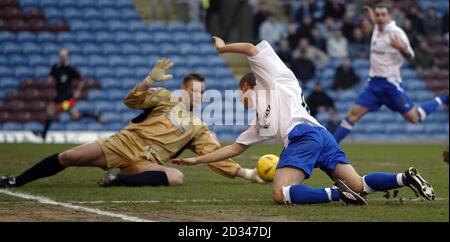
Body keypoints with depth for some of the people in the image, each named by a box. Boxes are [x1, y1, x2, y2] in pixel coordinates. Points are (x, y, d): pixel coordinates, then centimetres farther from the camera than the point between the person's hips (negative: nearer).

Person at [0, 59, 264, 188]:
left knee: (176, 177, -31)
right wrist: (151, 80, -21)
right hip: (123, 144, -1)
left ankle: (119, 180, -32)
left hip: (145, 162, 1)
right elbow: (133, 100, -3)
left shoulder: (199, 130, 15)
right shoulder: (168, 99, 10)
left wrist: (246, 173, -1)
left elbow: (218, 158, 10)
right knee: (68, 157, -14)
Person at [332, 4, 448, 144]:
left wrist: (402, 48, -40)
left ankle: (441, 100, 20)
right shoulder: (377, 29, 7)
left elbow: (410, 56, -22)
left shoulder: (396, 32, -15)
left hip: (390, 83, -6)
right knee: (354, 113, -4)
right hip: (374, 82, 6)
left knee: (414, 118, -3)